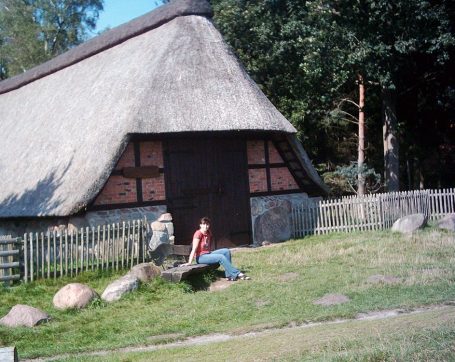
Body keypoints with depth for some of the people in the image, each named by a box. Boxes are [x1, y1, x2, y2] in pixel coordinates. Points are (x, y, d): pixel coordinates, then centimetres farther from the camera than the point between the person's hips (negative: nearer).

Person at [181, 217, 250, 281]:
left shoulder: (209, 233, 6)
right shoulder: (198, 233, -17)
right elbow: (194, 249, -21)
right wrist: (189, 262, -24)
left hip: (208, 254, 8)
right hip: (200, 257, -8)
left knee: (226, 251, -7)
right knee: (221, 257, -25)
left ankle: (229, 275, -12)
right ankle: (237, 274, -22)